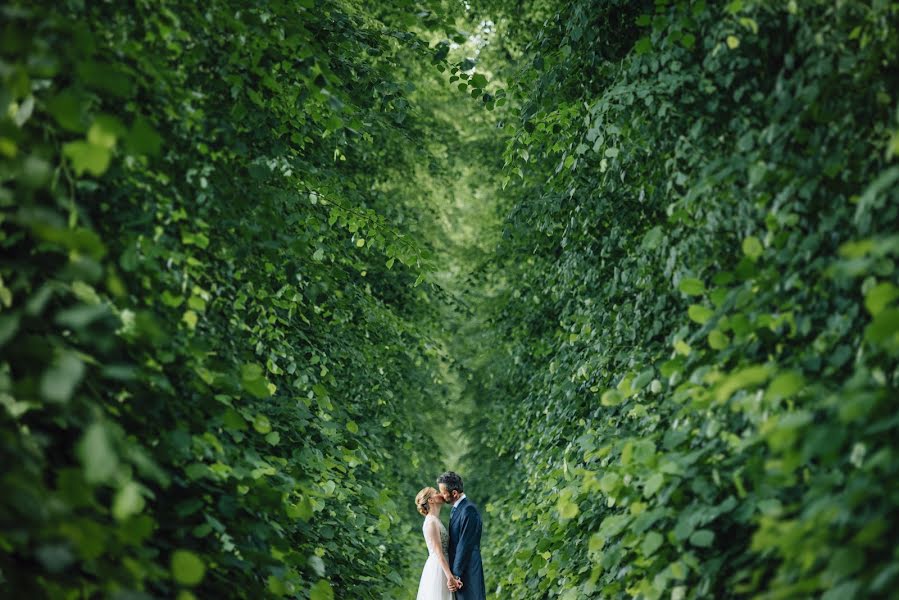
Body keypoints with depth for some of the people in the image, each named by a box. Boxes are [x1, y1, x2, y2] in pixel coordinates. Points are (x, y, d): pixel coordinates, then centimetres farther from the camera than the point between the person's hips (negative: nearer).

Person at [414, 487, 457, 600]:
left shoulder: (435, 520, 14)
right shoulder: (431, 522, -13)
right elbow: (438, 552, -19)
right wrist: (450, 577, -23)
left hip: (440, 568, 9)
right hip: (438, 569, -9)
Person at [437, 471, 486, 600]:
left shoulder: (468, 510, -17)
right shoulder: (456, 508, 13)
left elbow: (465, 546, -20)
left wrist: (455, 576, -18)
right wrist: (453, 574, 13)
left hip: (468, 573, -9)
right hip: (459, 570, 9)